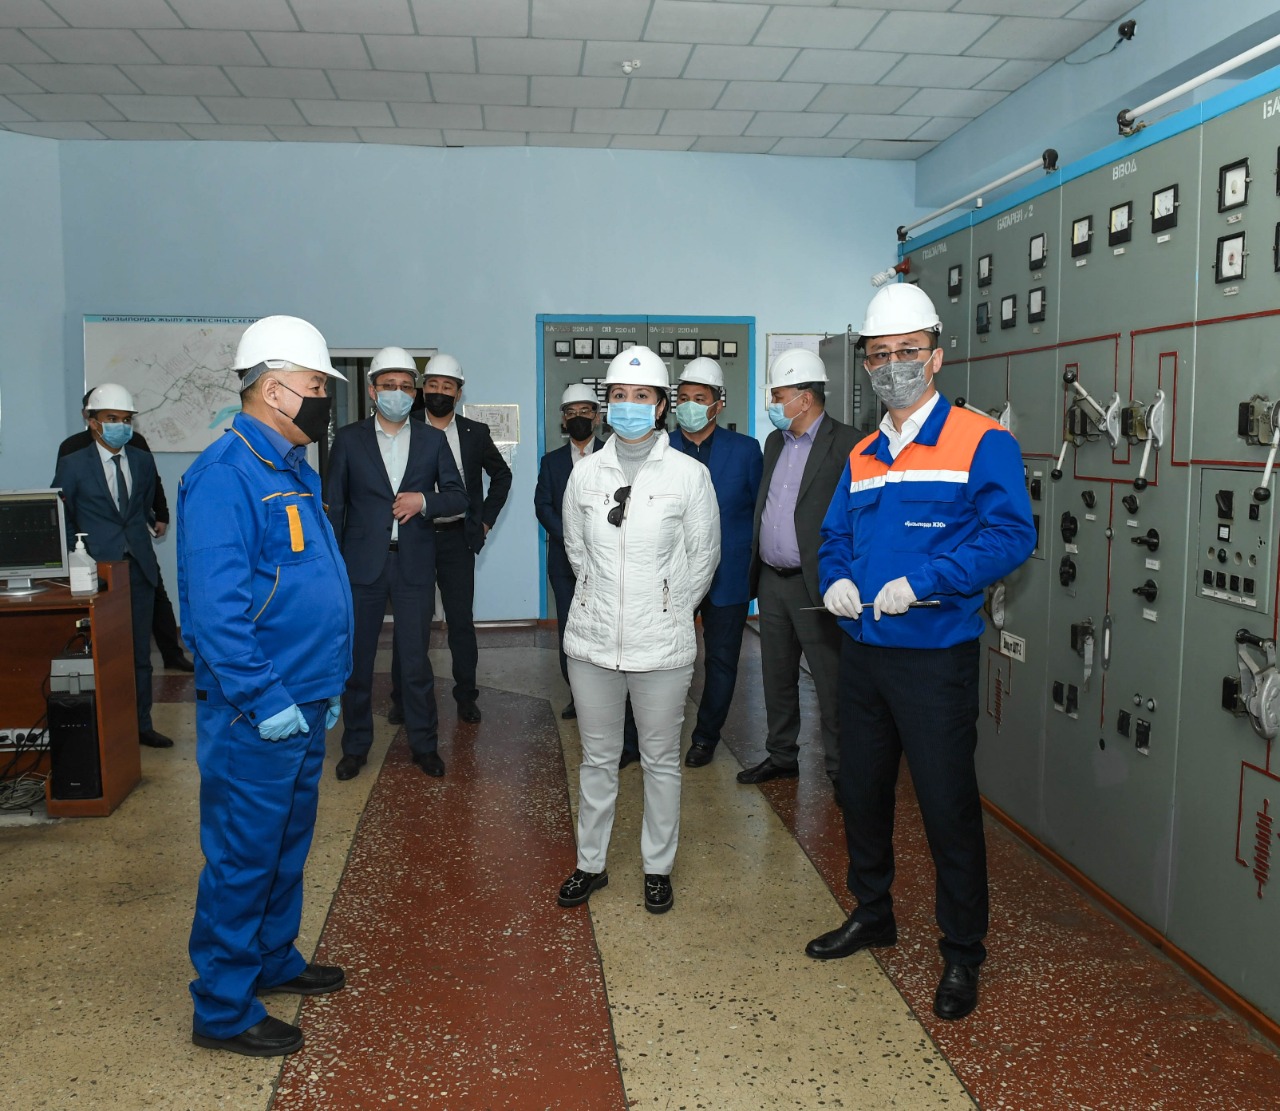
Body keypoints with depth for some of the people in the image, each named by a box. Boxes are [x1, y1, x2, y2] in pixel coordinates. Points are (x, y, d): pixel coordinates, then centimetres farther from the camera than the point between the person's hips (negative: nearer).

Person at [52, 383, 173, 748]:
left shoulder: (143, 462, 8)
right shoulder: (72, 465, -2)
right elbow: (59, 520, 2)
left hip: (139, 567, 4)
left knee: (140, 652, 9)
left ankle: (141, 725, 19)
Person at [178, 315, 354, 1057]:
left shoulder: (293, 469, 13)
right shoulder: (227, 474, -18)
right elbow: (215, 606, -24)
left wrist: (328, 687, 18)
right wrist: (266, 701, -23)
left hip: (305, 706, 9)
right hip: (256, 716, -9)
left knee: (288, 846, 21)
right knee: (243, 857, 4)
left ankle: (274, 959, 39)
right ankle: (223, 1010, 19)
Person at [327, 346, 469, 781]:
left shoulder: (432, 439, 6)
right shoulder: (348, 439, 3)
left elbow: (458, 496, 5)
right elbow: (334, 505, 4)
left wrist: (423, 500, -15)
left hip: (414, 566, 0)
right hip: (362, 565, 0)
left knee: (417, 660, 7)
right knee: (356, 660, 9)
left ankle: (424, 744, 22)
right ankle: (356, 745, 25)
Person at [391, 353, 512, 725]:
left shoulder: (475, 433, 4)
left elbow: (501, 475, 16)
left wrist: (486, 519, 9)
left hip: (456, 539, 1)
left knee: (461, 621, 4)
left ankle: (466, 696, 15)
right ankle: (402, 699, 16)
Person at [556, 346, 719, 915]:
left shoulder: (689, 474, -6)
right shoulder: (586, 471, 1)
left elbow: (703, 555, 3)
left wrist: (669, 609, 5)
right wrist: (604, 597, 12)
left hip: (662, 644, -2)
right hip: (592, 639, 2)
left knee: (661, 760, 10)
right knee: (597, 758, 14)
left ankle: (658, 868, 28)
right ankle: (590, 863, 30)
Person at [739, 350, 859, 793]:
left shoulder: (844, 445, -11)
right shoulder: (775, 441, 13)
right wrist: (756, 565, 14)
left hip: (814, 585, -8)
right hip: (771, 580, 8)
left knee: (831, 681, 2)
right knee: (777, 677, 17)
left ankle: (840, 768, 15)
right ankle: (781, 755, 31)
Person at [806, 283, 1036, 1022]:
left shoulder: (981, 442, -9)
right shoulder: (862, 457, 12)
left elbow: (1011, 535, -18)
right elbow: (835, 535, 17)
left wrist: (922, 582, -27)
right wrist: (837, 579, -5)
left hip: (936, 658, -6)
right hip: (862, 652, 7)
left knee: (948, 807, 2)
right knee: (862, 790, 18)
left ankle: (963, 955, 22)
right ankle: (872, 914, 39)